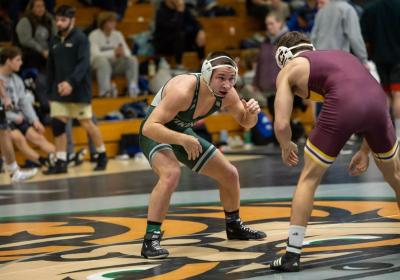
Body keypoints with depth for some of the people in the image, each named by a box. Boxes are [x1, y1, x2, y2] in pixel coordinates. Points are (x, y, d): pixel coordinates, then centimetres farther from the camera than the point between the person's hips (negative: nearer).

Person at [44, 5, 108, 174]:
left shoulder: (80, 39, -8)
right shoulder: (55, 41, 11)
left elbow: (84, 63, -19)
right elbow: (51, 68, 15)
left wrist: (71, 82, -32)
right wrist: (50, 91, 10)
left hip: (78, 91, -5)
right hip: (59, 91, 6)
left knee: (87, 124, 2)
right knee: (57, 126, -3)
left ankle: (102, 156, 19)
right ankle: (61, 162, 2)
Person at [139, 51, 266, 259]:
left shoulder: (227, 94, -15)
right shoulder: (183, 91, -36)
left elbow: (246, 123, 2)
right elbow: (149, 127, -39)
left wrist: (252, 113, -21)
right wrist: (183, 140, -48)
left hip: (184, 134, 8)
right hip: (157, 133, -8)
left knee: (229, 174, 11)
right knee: (171, 174, -36)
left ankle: (234, 226, 36)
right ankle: (150, 240, -29)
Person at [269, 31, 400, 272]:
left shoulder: (288, 70, 22)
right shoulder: (341, 55, 37)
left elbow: (281, 125, 11)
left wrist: (286, 147, 33)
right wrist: (365, 151, 39)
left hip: (342, 106, -4)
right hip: (377, 98, 5)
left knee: (309, 179, 15)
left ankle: (292, 255, 11)